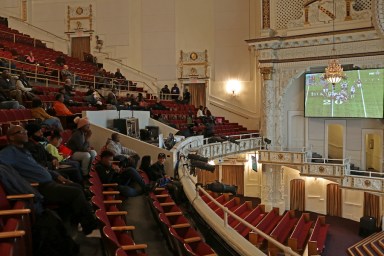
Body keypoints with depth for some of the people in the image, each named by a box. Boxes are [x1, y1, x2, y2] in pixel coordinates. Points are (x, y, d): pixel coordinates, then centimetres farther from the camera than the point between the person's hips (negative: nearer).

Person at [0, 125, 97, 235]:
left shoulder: (24, 150, 19)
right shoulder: (10, 152, -12)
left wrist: (57, 176, 18)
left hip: (49, 182, 10)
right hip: (40, 188, -10)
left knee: (77, 187, 11)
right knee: (76, 193, -16)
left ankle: (81, 222, 14)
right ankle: (90, 226, -3)